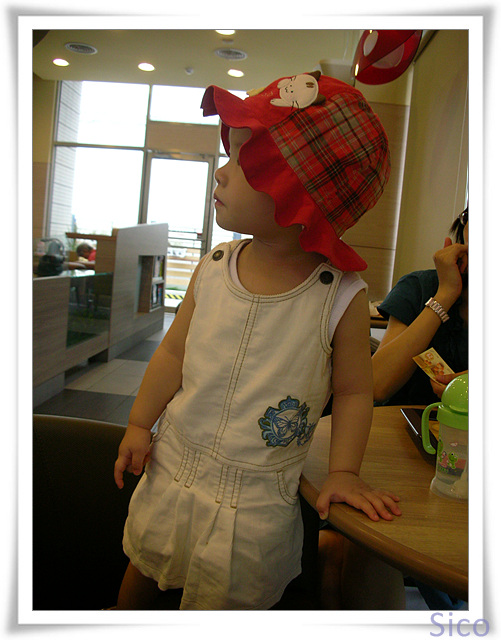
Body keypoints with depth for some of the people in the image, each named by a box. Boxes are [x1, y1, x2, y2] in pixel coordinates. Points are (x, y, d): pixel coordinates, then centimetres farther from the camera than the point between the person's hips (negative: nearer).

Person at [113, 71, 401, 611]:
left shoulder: (341, 295, -18)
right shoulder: (213, 269, -8)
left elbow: (352, 390, -7)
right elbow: (174, 352, 2)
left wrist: (342, 472, -9)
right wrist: (138, 425, 5)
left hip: (256, 500, -3)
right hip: (173, 465, 4)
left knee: (228, 598, 14)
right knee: (143, 566, 25)